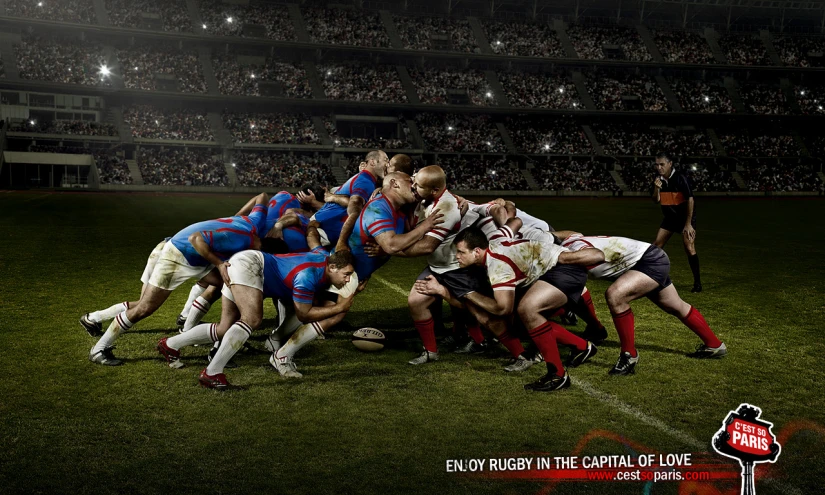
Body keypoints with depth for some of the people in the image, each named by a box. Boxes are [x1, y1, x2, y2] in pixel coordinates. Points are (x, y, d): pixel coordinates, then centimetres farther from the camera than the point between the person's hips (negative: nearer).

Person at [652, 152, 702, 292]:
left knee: (689, 248, -15)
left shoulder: (680, 178, -20)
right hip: (670, 217, 6)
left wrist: (688, 224, -22)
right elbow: (656, 200, 2)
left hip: (686, 216, -6)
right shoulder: (659, 179, -2)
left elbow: (690, 199, -21)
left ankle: (697, 282, -6)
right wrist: (657, 188, -20)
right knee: (657, 245, 2)